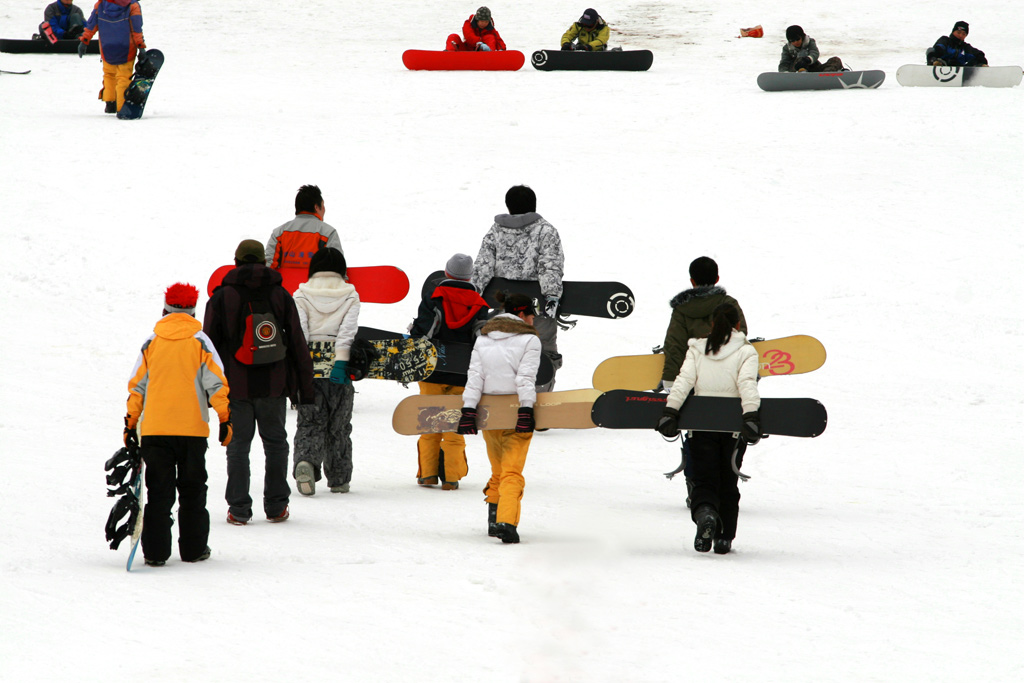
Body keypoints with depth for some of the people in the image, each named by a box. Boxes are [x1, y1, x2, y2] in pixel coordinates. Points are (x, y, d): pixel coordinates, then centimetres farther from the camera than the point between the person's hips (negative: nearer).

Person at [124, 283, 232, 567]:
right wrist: (225, 420, 2)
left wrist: (131, 424, 11)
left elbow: (137, 385, 5)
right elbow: (216, 384, -3)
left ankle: (155, 551, 0)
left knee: (159, 492, 5)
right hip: (192, 427, -1)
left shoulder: (151, 342, 3)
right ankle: (193, 549, 13)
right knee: (192, 490, 11)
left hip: (154, 428, 1)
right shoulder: (200, 341, 0)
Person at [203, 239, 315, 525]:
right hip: (273, 385, 1)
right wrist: (305, 386, 9)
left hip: (236, 385, -1)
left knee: (238, 445, 5)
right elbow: (298, 343, 4)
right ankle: (276, 507, 11)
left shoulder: (222, 297, -2)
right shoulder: (280, 295, 3)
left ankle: (239, 508, 0)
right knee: (275, 443, 12)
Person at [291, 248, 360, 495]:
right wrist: (341, 361, -17)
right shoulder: (350, 296, 4)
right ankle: (339, 479, 16)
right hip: (339, 368, 0)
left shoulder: (302, 295, 4)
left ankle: (305, 461, -24)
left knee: (310, 423, 4)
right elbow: (347, 330, -10)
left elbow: (299, 329, -8)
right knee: (339, 426, 12)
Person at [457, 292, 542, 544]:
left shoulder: (483, 338, 10)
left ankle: (494, 517, 16)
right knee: (512, 472, -8)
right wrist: (526, 409, -18)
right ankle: (506, 521, -26)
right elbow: (525, 377, -13)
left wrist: (469, 408, -4)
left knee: (498, 470, 20)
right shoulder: (529, 339, -2)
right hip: (517, 411, -4)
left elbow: (475, 375, 2)